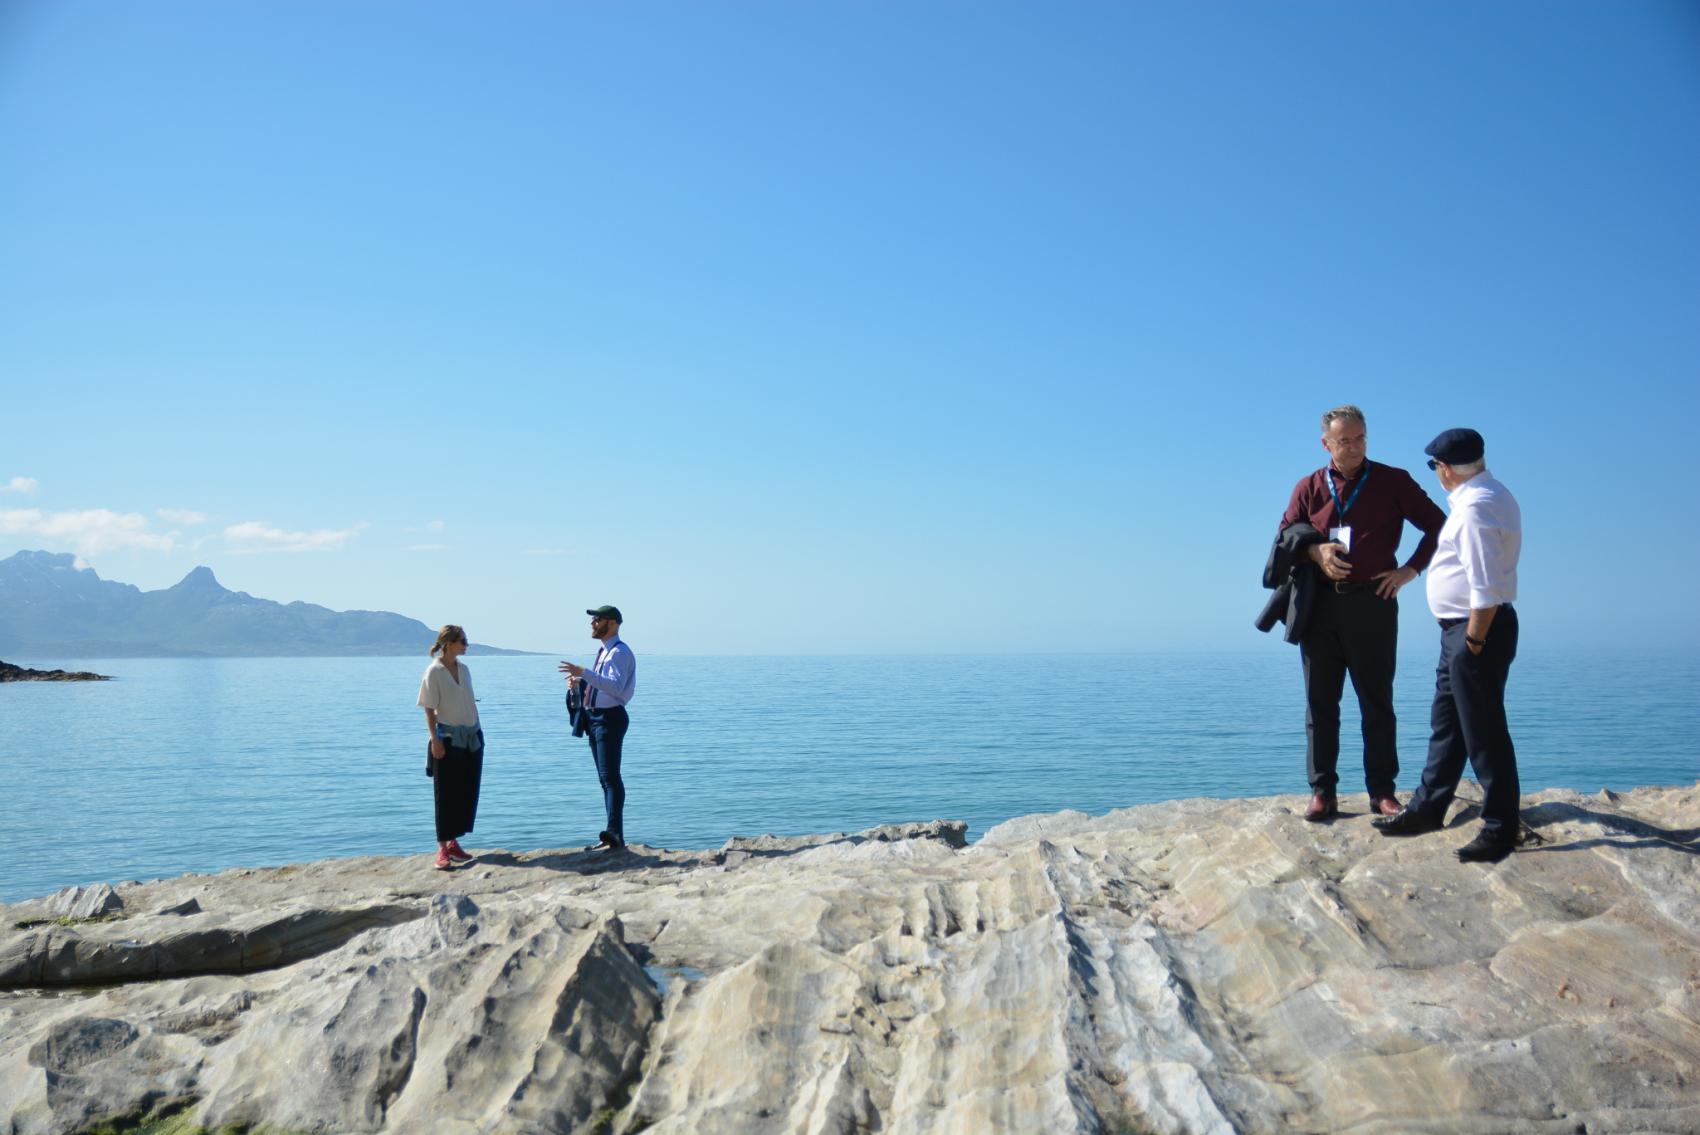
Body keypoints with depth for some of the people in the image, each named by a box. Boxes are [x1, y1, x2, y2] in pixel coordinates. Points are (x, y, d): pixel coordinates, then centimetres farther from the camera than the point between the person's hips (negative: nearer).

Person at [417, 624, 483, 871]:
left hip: (472, 738, 6)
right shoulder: (434, 672, -10)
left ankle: (453, 842, 18)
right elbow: (429, 709, -10)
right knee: (446, 795, -2)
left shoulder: (463, 668, 9)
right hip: (449, 740, -6)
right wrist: (435, 739, -15)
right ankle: (443, 848, 4)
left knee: (467, 793, 8)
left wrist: (478, 732, 12)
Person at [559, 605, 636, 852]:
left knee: (610, 777, -13)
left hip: (610, 718, -10)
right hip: (595, 718, 10)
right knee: (606, 778, 14)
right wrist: (580, 682, 8)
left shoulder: (620, 652, -13)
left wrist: (584, 672, -32)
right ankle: (612, 834, 21)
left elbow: (615, 686, -27)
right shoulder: (604, 651, 18)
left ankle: (615, 836, -14)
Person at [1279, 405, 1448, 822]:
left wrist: (1410, 570, -1)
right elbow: (1285, 536, 12)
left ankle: (1382, 791, 11)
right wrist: (1315, 550, -8)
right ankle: (1322, 791, 8)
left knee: (1377, 701, 4)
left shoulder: (1393, 482, 5)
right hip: (1320, 604, 2)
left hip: (1373, 603, -2)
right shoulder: (1309, 488, 10)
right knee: (1319, 701, 3)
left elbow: (1438, 525, 8)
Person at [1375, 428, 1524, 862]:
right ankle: (1427, 809, 29)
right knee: (1446, 722, 18)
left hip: (1478, 628, -11)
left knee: (1483, 732, -1)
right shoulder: (1490, 494, 13)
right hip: (1460, 628, 11)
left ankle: (1500, 830, 9)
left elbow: (1485, 586, -24)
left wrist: (1474, 640, -20)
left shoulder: (1475, 506, -20)